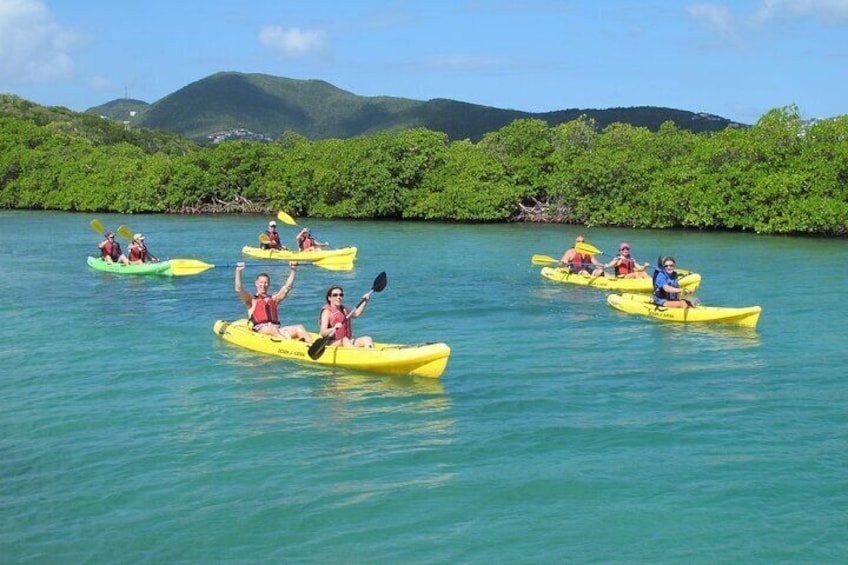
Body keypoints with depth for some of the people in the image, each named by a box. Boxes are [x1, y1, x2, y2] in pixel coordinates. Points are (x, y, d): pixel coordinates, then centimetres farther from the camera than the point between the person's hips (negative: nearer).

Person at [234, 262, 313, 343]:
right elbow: (238, 289, 2)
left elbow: (287, 286, 23)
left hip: (277, 328, 5)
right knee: (272, 329, -40)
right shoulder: (252, 300, 17)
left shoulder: (274, 299, 29)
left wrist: (293, 270, 15)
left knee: (299, 328, -20)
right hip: (260, 329, -5)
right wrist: (238, 271, -7)